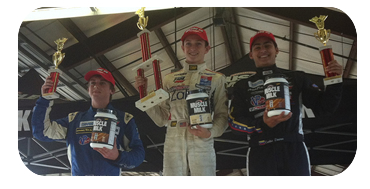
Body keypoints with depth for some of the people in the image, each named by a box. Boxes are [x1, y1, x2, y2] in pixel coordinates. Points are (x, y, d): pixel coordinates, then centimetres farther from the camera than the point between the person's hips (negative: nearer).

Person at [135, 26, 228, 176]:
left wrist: (210, 132, -16)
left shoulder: (217, 79, 10)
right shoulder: (170, 79, 16)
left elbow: (222, 114, 2)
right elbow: (161, 119, 11)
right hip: (173, 142, 2)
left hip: (202, 143, -2)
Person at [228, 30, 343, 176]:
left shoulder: (296, 79, 14)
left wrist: (334, 82, -5)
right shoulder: (243, 86, 14)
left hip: (294, 151, 0)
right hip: (260, 153, 0)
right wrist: (262, 124, -15)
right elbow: (234, 121, 3)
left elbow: (323, 108, 11)